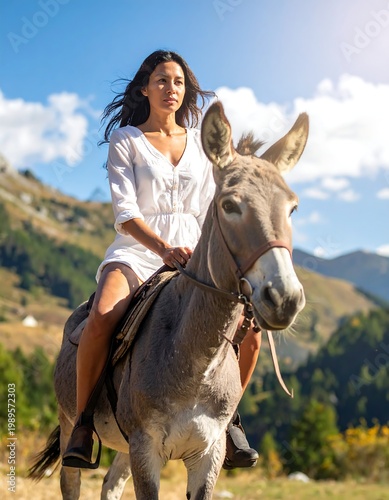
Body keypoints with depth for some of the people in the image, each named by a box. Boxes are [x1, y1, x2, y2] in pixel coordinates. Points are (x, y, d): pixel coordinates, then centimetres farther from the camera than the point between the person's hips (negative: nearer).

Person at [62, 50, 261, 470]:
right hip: (137, 251, -3)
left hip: (192, 255, 4)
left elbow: (209, 212, 13)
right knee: (102, 317, -35)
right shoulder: (126, 141, 4)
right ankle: (82, 421, -14)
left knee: (249, 327, -18)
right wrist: (164, 248, -24)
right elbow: (125, 214, -7)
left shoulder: (201, 144, 15)